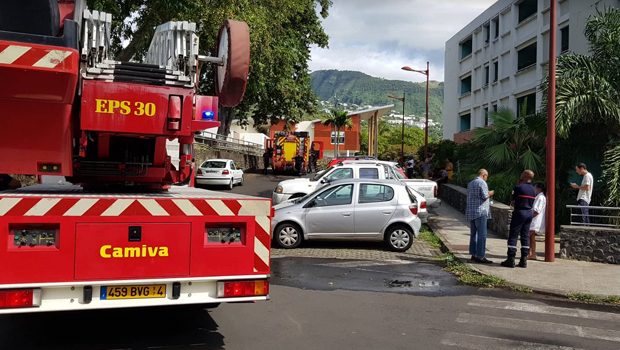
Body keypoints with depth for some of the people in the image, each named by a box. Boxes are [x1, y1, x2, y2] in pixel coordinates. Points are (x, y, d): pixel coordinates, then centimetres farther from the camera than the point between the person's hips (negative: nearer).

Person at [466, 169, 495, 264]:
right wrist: (490, 193, 5)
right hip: (480, 212, -9)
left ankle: (473, 254, 17)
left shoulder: (470, 183, 17)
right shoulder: (482, 183, -10)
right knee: (482, 234, -7)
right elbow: (485, 197, -17)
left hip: (471, 212, 9)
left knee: (473, 234, 13)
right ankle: (480, 256, -9)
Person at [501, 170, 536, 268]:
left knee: (513, 236, -2)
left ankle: (511, 259, -4)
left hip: (519, 212, -6)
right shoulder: (533, 190, 9)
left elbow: (512, 198, 1)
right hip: (529, 213, 7)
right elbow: (532, 202, 14)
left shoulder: (518, 187, -12)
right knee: (525, 236, 9)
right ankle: (524, 260, 8)